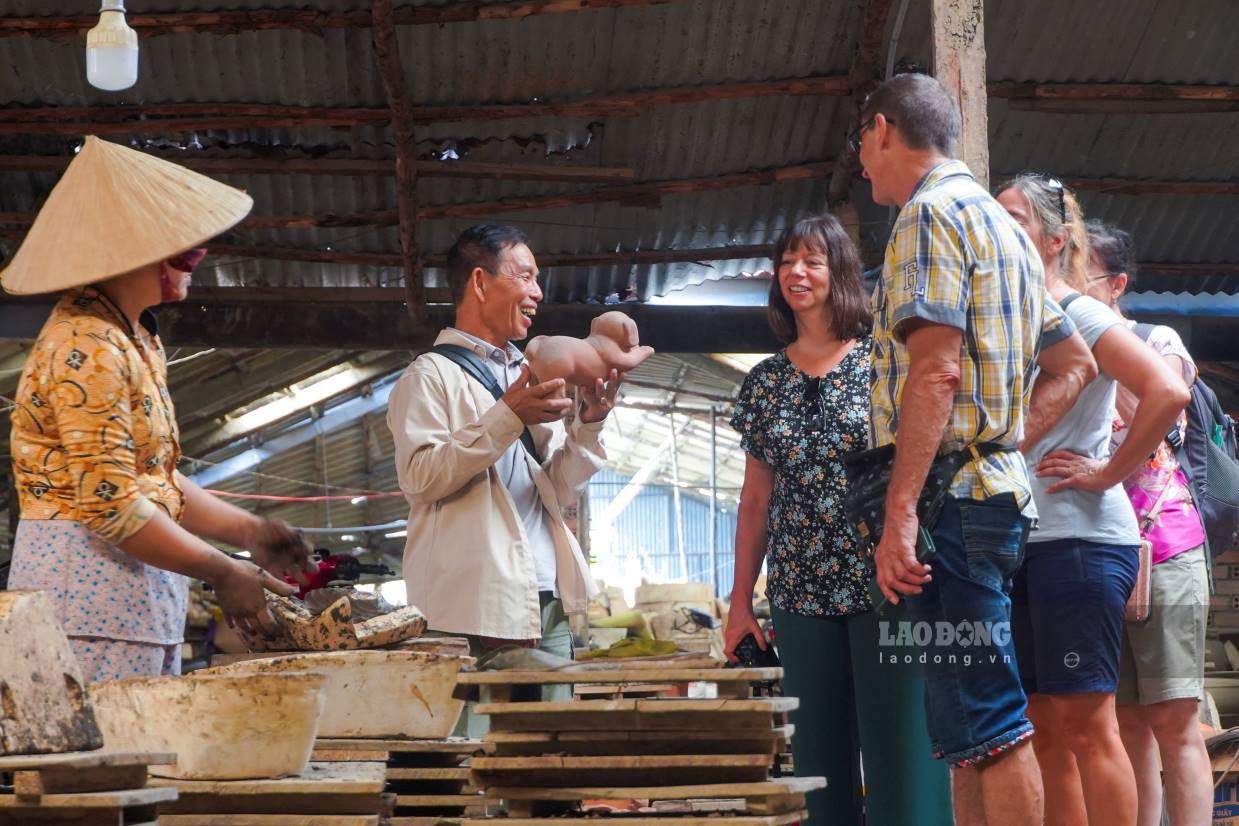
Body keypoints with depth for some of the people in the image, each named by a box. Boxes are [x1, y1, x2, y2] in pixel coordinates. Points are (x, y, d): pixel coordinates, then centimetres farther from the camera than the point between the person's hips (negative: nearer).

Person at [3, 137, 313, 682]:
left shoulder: (135, 340, 17)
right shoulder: (88, 350, -15)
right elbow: (112, 506, -18)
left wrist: (245, 530, 13)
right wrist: (222, 572, -12)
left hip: (139, 590, 10)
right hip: (89, 591, -10)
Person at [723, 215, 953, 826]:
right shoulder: (765, 381, 13)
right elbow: (755, 499, 16)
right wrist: (741, 599, 12)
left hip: (884, 584, -4)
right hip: (802, 593, 4)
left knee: (900, 752, -5)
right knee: (819, 757, 6)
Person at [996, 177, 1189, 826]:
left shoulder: (1078, 314, -6)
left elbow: (1167, 391, -20)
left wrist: (1108, 473, -15)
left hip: (1079, 539, -8)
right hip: (1020, 544, 8)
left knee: (1085, 726, -8)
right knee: (1046, 730, 8)